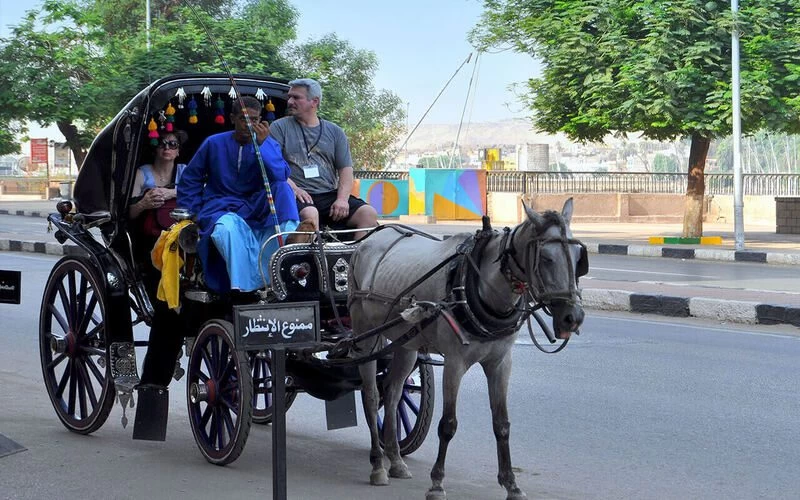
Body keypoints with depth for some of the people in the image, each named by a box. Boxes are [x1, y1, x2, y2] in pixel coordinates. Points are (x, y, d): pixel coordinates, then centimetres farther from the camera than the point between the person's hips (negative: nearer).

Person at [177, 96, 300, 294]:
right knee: (228, 227, -39)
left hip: (255, 209, 2)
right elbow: (189, 179, 12)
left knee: (283, 189, -27)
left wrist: (263, 144, -22)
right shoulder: (214, 143, 4)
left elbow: (282, 177, -12)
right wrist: (191, 214, 2)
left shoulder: (269, 144, 6)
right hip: (221, 209, -2)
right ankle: (244, 289, -48)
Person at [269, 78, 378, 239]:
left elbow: (346, 169, 13)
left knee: (369, 214, -19)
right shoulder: (279, 127, 11)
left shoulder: (335, 132, 19)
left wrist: (342, 199, -6)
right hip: (297, 195, -3)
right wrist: (293, 188, -16)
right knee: (309, 214, -38)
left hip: (329, 194, 3)